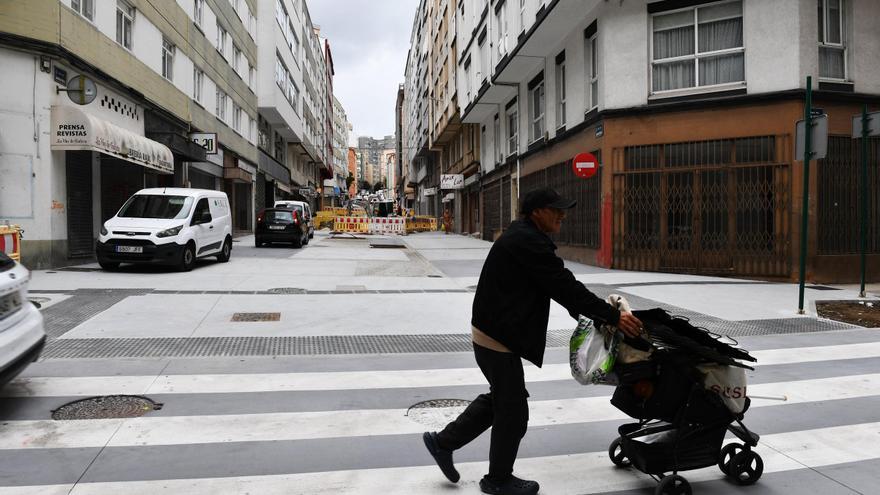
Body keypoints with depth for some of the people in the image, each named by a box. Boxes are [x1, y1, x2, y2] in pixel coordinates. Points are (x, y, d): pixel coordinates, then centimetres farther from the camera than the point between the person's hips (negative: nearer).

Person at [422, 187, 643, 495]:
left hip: (491, 332, 10)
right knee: (513, 411, 5)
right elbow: (565, 287, -24)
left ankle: (443, 441, 30)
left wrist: (597, 316, 6)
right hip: (499, 339, -10)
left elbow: (560, 285, 12)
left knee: (499, 397, 23)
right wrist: (613, 317, -20)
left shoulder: (523, 237, 13)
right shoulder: (528, 242, -20)